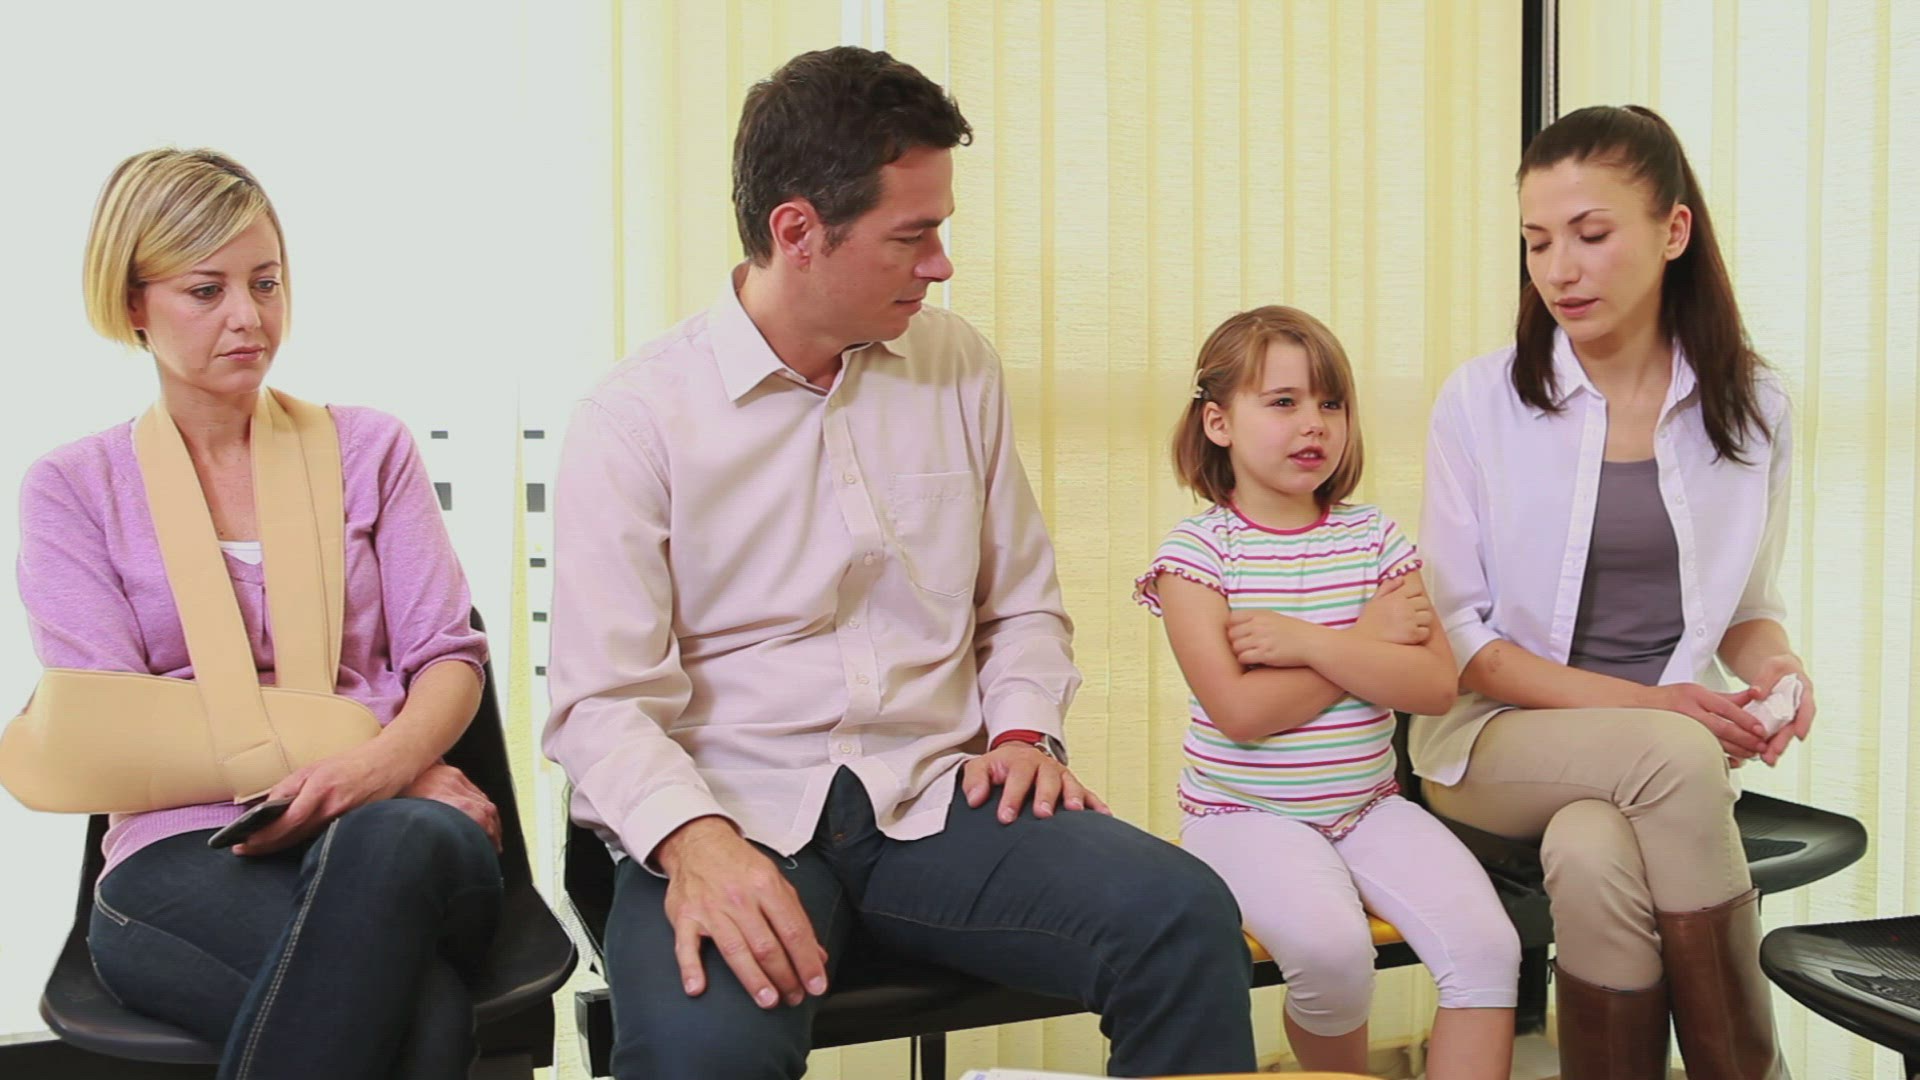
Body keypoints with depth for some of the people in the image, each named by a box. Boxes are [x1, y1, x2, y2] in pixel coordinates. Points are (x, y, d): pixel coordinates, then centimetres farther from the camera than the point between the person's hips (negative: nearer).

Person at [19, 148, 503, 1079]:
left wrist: (389, 762, -16)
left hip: (400, 828, 2)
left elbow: (448, 656, 8)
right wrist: (332, 759, -13)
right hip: (182, 859, -2)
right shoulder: (72, 490, 12)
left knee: (395, 842, -40)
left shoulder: (369, 448, 16)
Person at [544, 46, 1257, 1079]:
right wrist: (694, 839, -26)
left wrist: (1024, 726, 0)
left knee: (1183, 916, -22)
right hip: (736, 812, -4)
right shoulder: (636, 414, -4)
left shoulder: (958, 366, 10)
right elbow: (603, 699, -9)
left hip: (937, 800, 4)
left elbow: (1023, 605, 19)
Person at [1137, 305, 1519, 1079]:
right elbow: (1241, 710, -18)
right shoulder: (1197, 551, -7)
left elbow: (1436, 685, -6)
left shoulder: (1375, 538, 5)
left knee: (1486, 943, -19)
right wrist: (1368, 639, -11)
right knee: (1331, 947, -30)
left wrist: (1307, 642, -17)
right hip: (1247, 814, -4)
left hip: (1369, 805, 4)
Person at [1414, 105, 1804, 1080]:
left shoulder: (1750, 408, 3)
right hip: (1497, 741, -1)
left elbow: (1746, 604, 15)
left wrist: (1771, 662, -10)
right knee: (1672, 758, -34)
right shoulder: (1482, 400, -4)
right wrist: (1636, 705, -17)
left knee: (1595, 855, -34)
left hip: (1671, 750, 1)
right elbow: (1455, 635, -5)